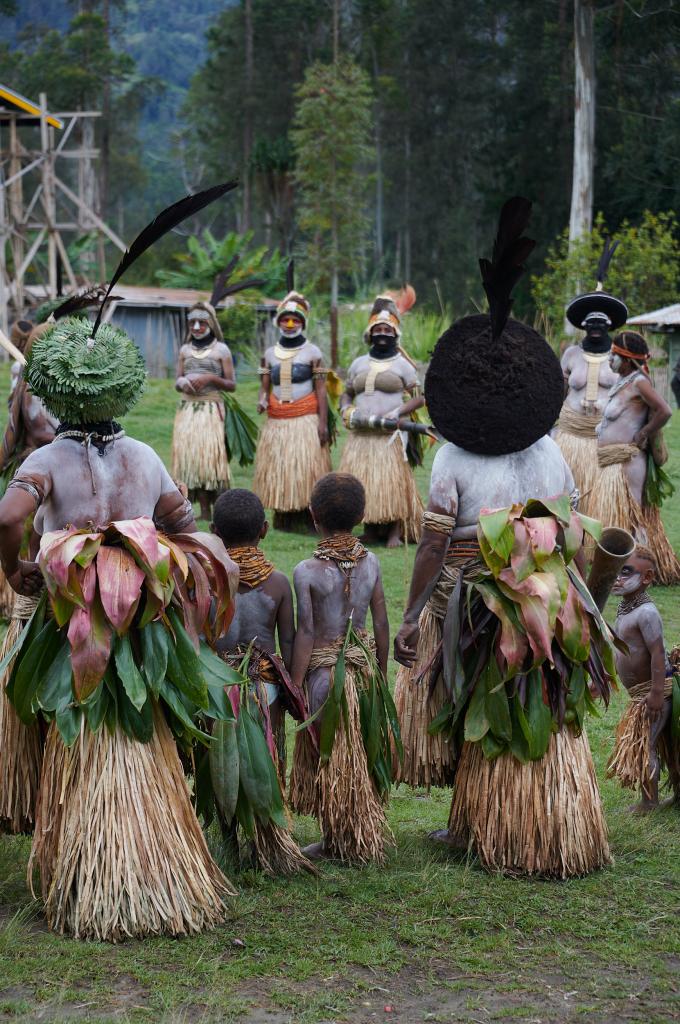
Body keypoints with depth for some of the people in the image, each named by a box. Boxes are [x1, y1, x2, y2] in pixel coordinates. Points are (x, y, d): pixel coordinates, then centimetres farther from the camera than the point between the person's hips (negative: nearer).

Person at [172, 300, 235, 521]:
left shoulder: (221, 350, 4)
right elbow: (177, 382, 16)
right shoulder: (185, 350, 15)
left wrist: (212, 379, -13)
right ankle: (204, 510, -4)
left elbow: (232, 385, 3)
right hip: (187, 409, 4)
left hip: (211, 409, -4)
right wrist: (181, 383, -7)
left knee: (209, 454, -12)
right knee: (188, 454, -5)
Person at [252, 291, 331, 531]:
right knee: (277, 470, 2)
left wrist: (323, 423, -10)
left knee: (306, 468, -8)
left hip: (305, 420, -4)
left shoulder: (312, 353, 4)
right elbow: (264, 387, 14)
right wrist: (262, 401, -11)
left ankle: (308, 520, -6)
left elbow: (321, 390, -1)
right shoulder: (269, 354, 14)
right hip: (276, 421, 4)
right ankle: (282, 519, 7)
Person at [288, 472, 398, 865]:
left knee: (332, 760, 9)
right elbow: (382, 623, 3)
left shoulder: (307, 571, -14)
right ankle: (366, 837, 28)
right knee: (363, 757, 17)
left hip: (324, 671, -4)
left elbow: (306, 633, -16)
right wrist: (381, 673, 14)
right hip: (365, 666, 4)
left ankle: (340, 841, 18)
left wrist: (296, 685, -9)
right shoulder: (371, 563, -2)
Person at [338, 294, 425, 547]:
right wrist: (347, 410, 2)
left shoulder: (402, 364, 5)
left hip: (390, 434, -4)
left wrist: (398, 412, -13)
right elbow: (346, 394, 24)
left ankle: (396, 530, -4)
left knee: (392, 480, -9)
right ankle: (371, 529, 10)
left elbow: (419, 397, 2)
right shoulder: (359, 363, 17)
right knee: (360, 480, 0)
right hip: (360, 434, 4)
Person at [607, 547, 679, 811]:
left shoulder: (646, 613, -22)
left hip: (654, 690, -10)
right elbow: (621, 653, 21)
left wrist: (657, 692, -28)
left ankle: (649, 803, 6)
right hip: (640, 692, 10)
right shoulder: (625, 610, 10)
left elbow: (658, 653, -26)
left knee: (642, 745, -4)